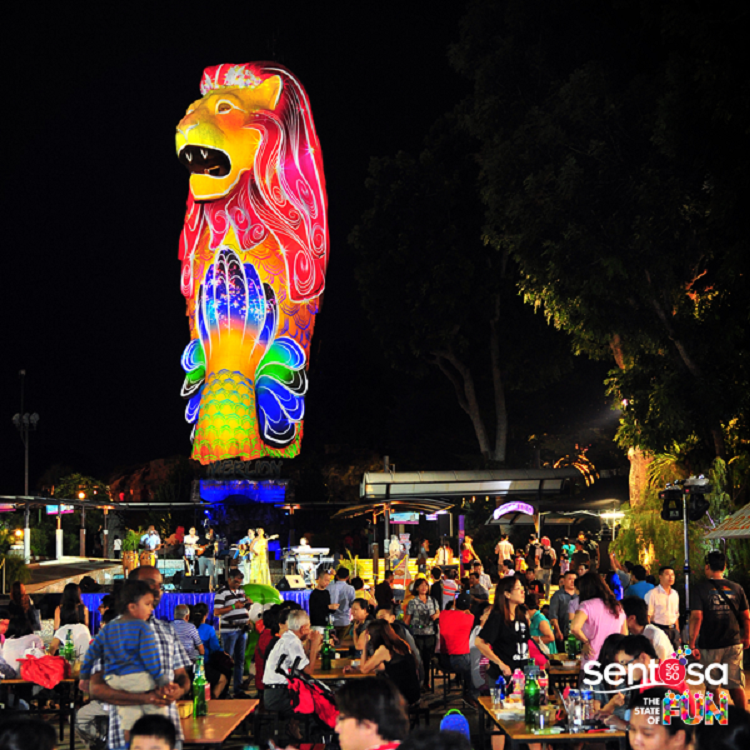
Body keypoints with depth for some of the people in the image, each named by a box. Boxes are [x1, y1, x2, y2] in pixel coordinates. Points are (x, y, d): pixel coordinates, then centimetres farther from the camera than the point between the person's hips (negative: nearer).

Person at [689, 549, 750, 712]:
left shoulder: (700, 588, -8)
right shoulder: (736, 588, 3)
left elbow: (696, 617, -16)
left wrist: (692, 643, -11)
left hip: (710, 646, -3)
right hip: (734, 644, 3)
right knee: (736, 685, 7)